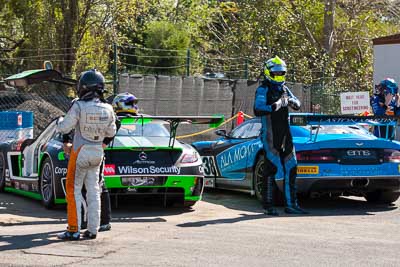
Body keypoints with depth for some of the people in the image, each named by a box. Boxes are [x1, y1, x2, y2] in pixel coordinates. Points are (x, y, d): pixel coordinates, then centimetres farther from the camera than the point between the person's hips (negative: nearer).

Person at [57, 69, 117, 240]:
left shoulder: (78, 107, -18)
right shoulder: (108, 109, -3)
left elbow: (64, 128, -14)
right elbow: (111, 132, 7)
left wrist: (61, 120, 8)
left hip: (80, 152, -5)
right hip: (98, 152, 5)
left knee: (74, 190, 2)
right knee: (93, 190, 12)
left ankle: (74, 230, -1)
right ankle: (92, 229, 13)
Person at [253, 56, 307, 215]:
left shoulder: (284, 89, 18)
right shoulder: (263, 90, -6)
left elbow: (298, 105, 19)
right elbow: (257, 110, -18)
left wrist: (291, 101, -3)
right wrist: (274, 107, -30)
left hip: (285, 135, 7)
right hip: (270, 136, -7)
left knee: (291, 168, 6)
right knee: (271, 169, -7)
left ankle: (291, 204, 11)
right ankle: (268, 206, -2)